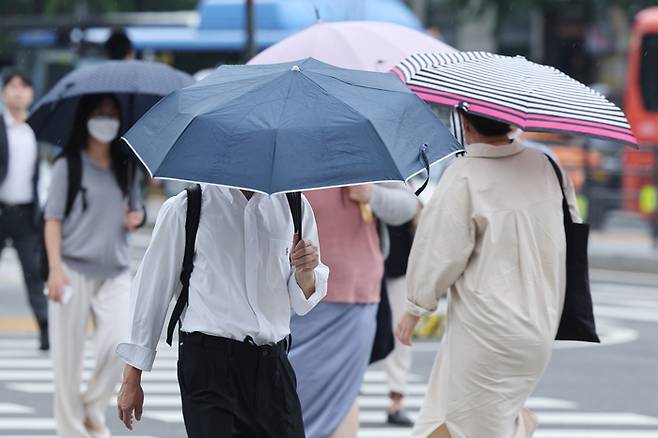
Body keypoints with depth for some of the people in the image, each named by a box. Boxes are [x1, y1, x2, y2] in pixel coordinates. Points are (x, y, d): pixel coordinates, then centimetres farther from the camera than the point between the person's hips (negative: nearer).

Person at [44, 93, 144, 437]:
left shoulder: (125, 168, 12)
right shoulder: (68, 166, -1)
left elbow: (134, 211, 24)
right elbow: (53, 219, -4)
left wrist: (135, 219, -1)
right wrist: (55, 267, -14)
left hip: (115, 273, 3)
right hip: (74, 271, -3)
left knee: (119, 343, -16)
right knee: (68, 355, -1)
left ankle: (93, 409, 5)